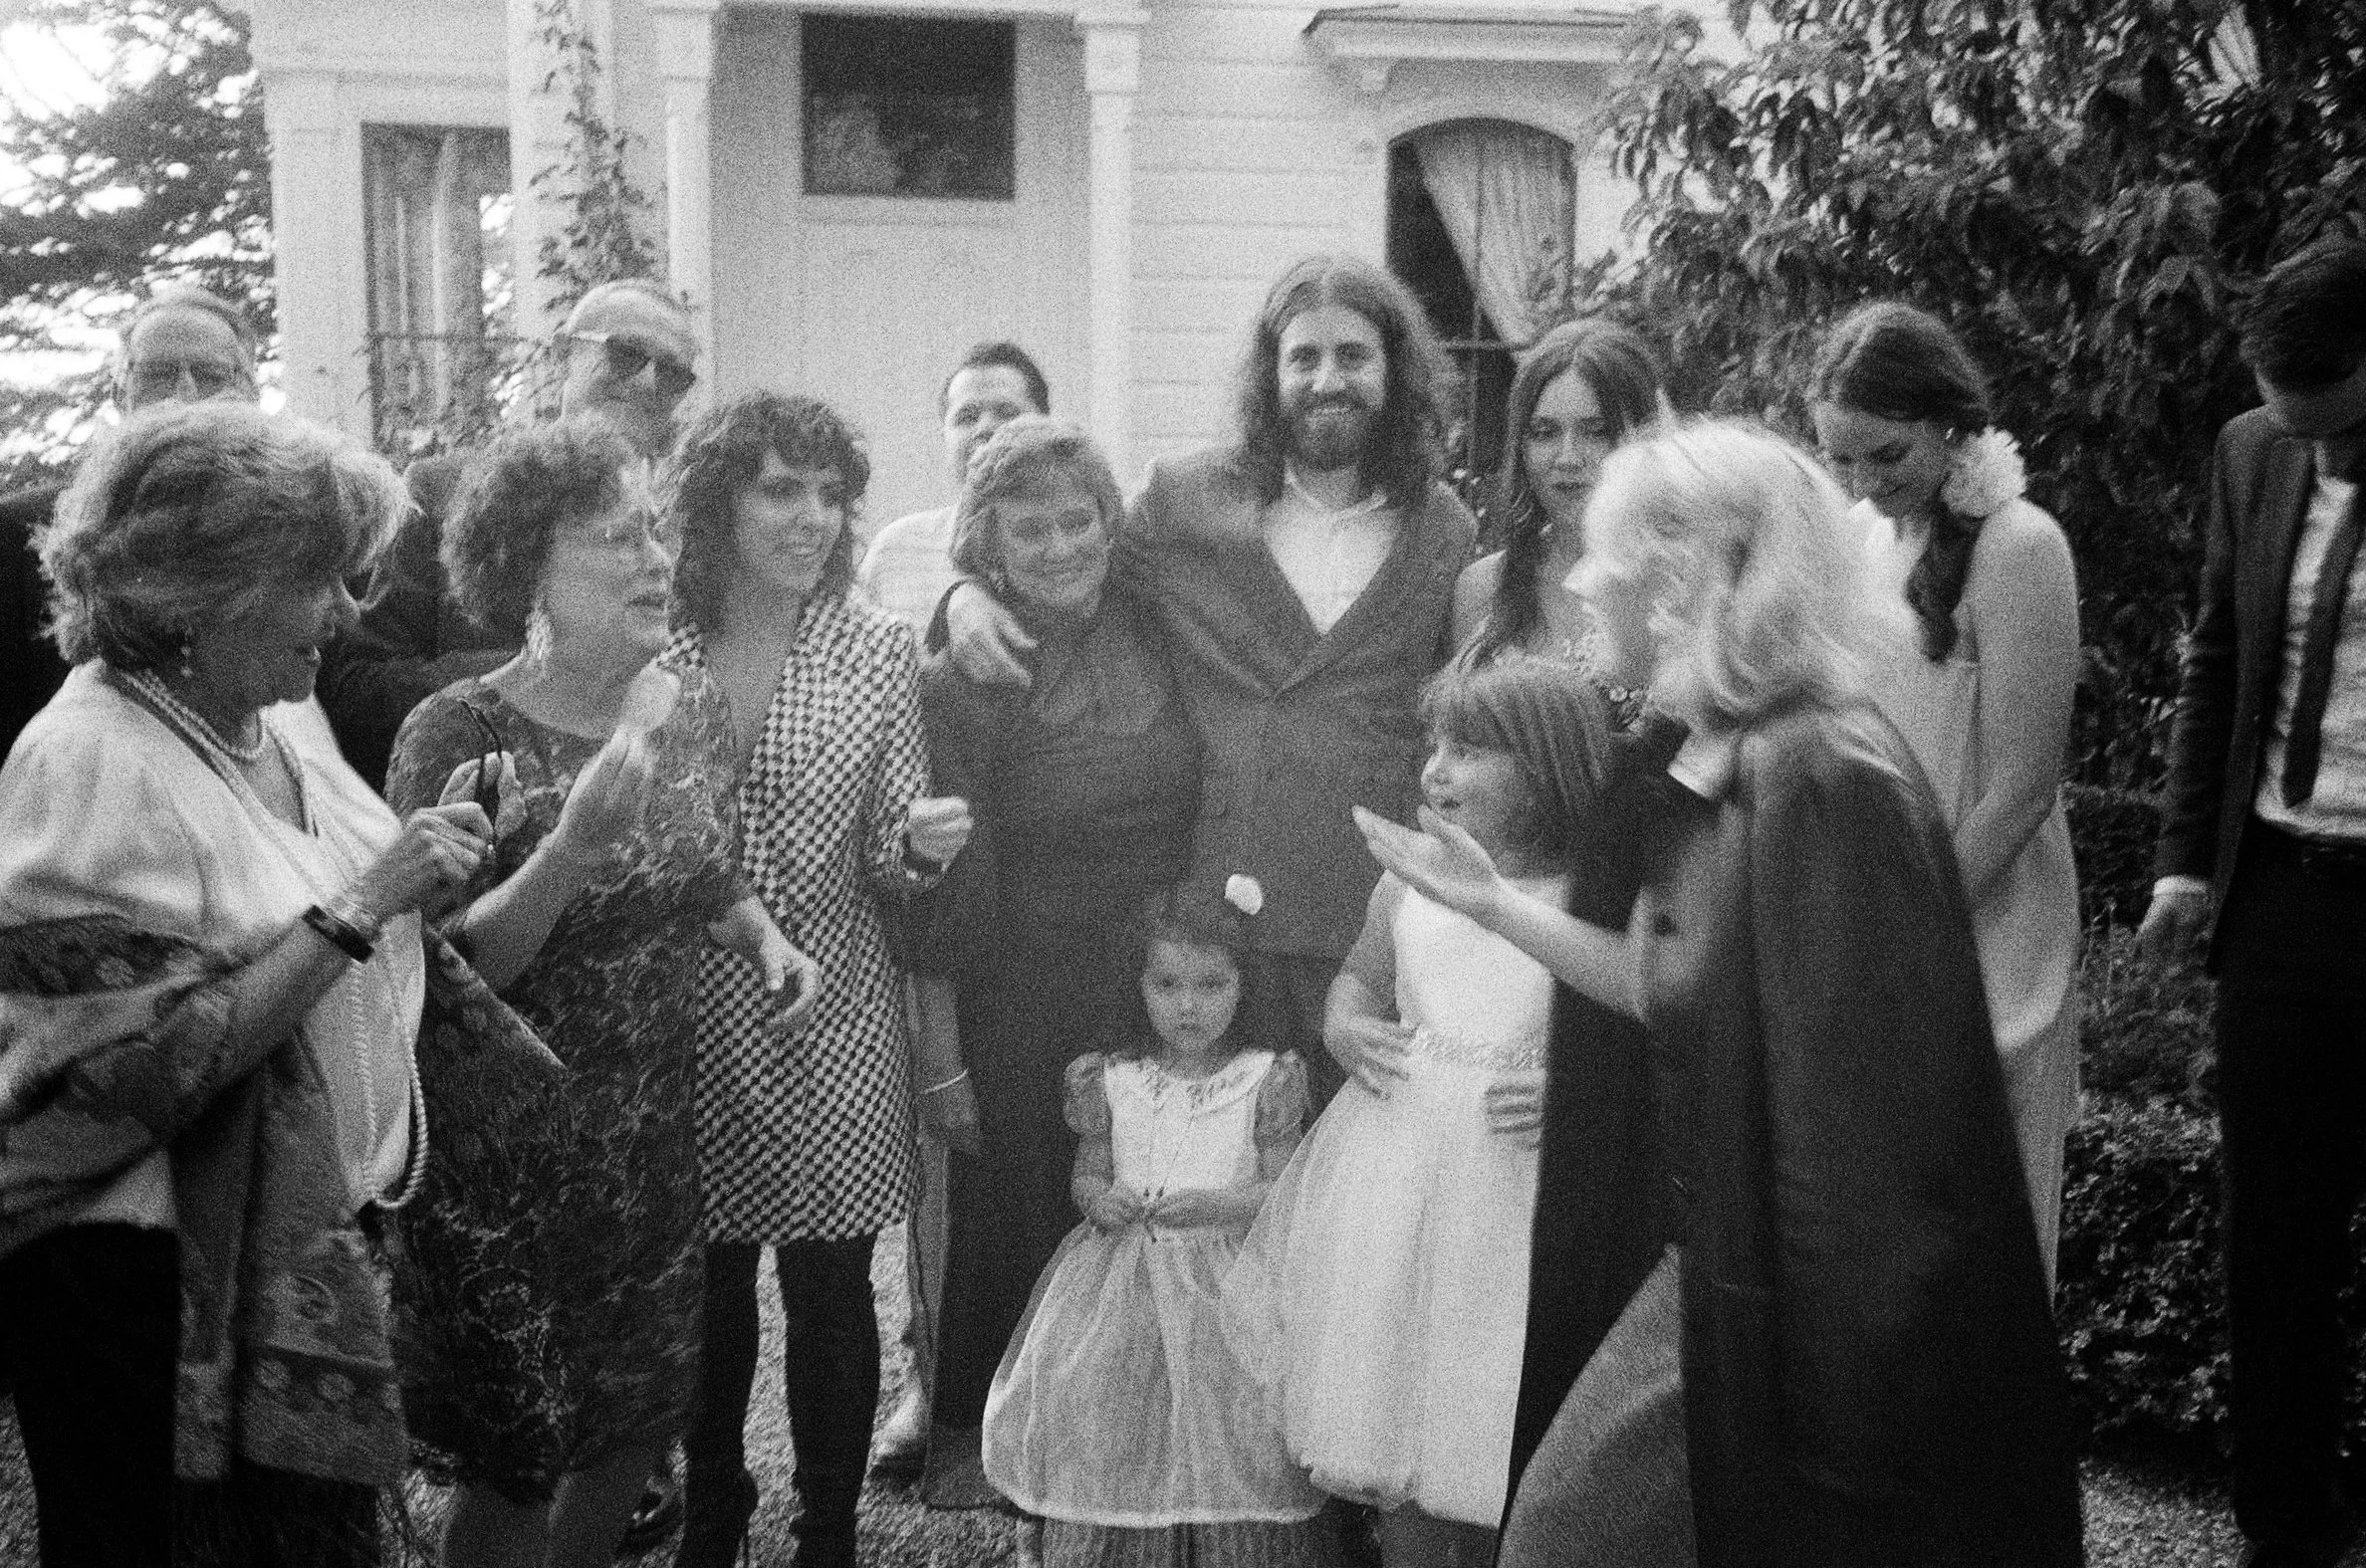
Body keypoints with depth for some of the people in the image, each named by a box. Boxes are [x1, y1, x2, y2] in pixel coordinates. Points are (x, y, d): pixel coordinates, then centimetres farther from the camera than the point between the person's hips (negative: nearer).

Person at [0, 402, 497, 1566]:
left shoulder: (273, 729, 5)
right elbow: (151, 1069, -25)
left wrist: (431, 862, -1)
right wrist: (357, 908, -25)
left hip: (307, 1252, 8)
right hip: (157, 1289, -8)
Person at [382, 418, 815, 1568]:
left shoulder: (694, 706, 0)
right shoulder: (458, 735, -17)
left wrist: (765, 941, -7)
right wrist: (575, 838, -34)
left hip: (656, 1124, 6)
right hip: (505, 1153, -5)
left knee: (644, 1420, 18)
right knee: (515, 1458, 8)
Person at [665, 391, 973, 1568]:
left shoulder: (877, 649, -3)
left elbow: (890, 856, -1)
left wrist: (922, 842, -22)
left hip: (829, 1016, -1)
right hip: (688, 1017, 1)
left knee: (830, 1290, 6)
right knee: (706, 1286, 14)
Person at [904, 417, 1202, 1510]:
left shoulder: (1157, 639, 0)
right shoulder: (960, 683, -12)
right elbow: (941, 888, -10)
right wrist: (942, 1059, -8)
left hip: (1165, 995, 4)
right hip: (1023, 1006, -4)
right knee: (1020, 1213, 10)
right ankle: (980, 1434, 32)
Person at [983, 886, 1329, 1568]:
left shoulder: (1264, 1080, -1)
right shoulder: (1111, 1081, 4)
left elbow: (1283, 1191, -4)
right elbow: (1087, 1173, 12)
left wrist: (1214, 1204, -20)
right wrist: (1099, 1198, -11)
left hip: (1229, 1275, -2)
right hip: (1123, 1277, 2)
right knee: (1097, 1402, -8)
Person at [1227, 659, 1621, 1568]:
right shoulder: (1407, 885, 5)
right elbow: (1356, 978, 22)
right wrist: (1344, 1029, 2)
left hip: (1519, 1194, -4)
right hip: (1394, 1177, 4)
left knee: (1496, 1453, 5)